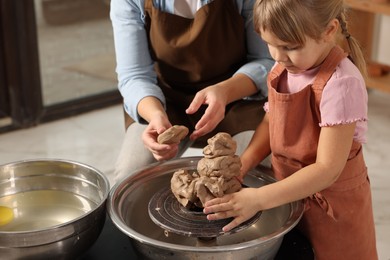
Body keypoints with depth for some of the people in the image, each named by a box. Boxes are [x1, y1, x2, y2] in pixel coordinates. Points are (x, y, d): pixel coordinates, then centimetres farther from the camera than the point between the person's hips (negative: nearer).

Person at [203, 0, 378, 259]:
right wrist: (240, 167, -12)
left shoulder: (341, 84, -27)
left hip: (332, 208, -6)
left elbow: (327, 169, -26)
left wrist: (259, 199, -29)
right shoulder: (284, 68, -6)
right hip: (290, 191, 6)